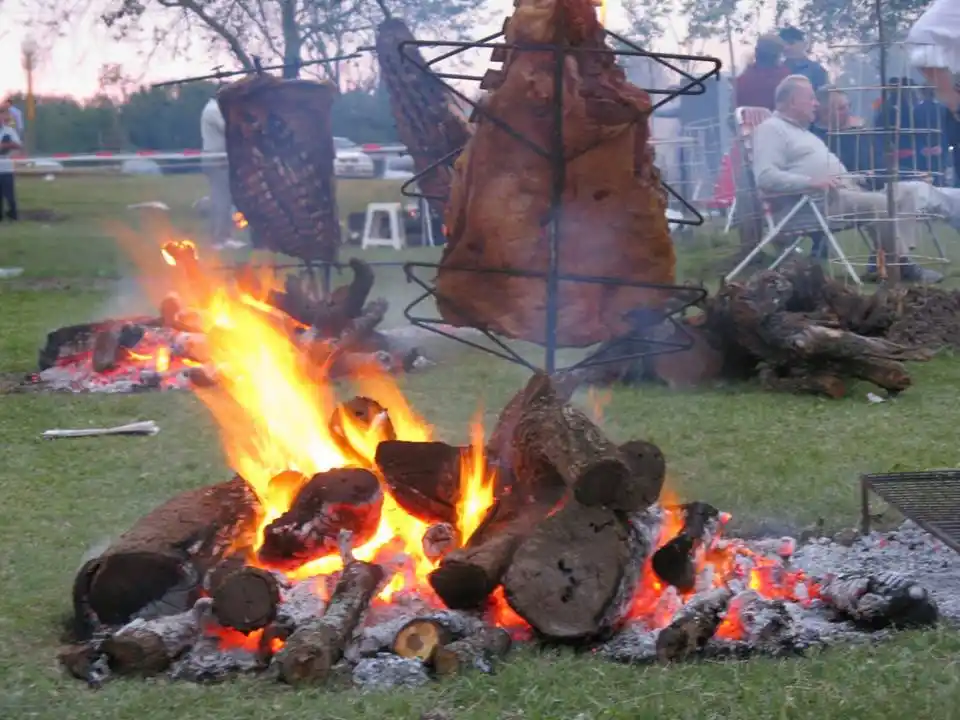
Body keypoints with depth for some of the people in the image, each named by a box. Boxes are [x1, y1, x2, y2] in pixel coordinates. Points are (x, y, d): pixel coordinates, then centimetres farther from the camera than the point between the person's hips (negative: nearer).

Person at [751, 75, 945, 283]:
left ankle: (902, 256, -13)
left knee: (907, 192, -2)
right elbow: (765, 177, -20)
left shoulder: (801, 130, 28)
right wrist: (811, 182, -28)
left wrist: (853, 176, 13)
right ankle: (899, 264, -13)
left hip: (845, 189, 11)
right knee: (882, 204, -27)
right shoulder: (771, 129, -5)